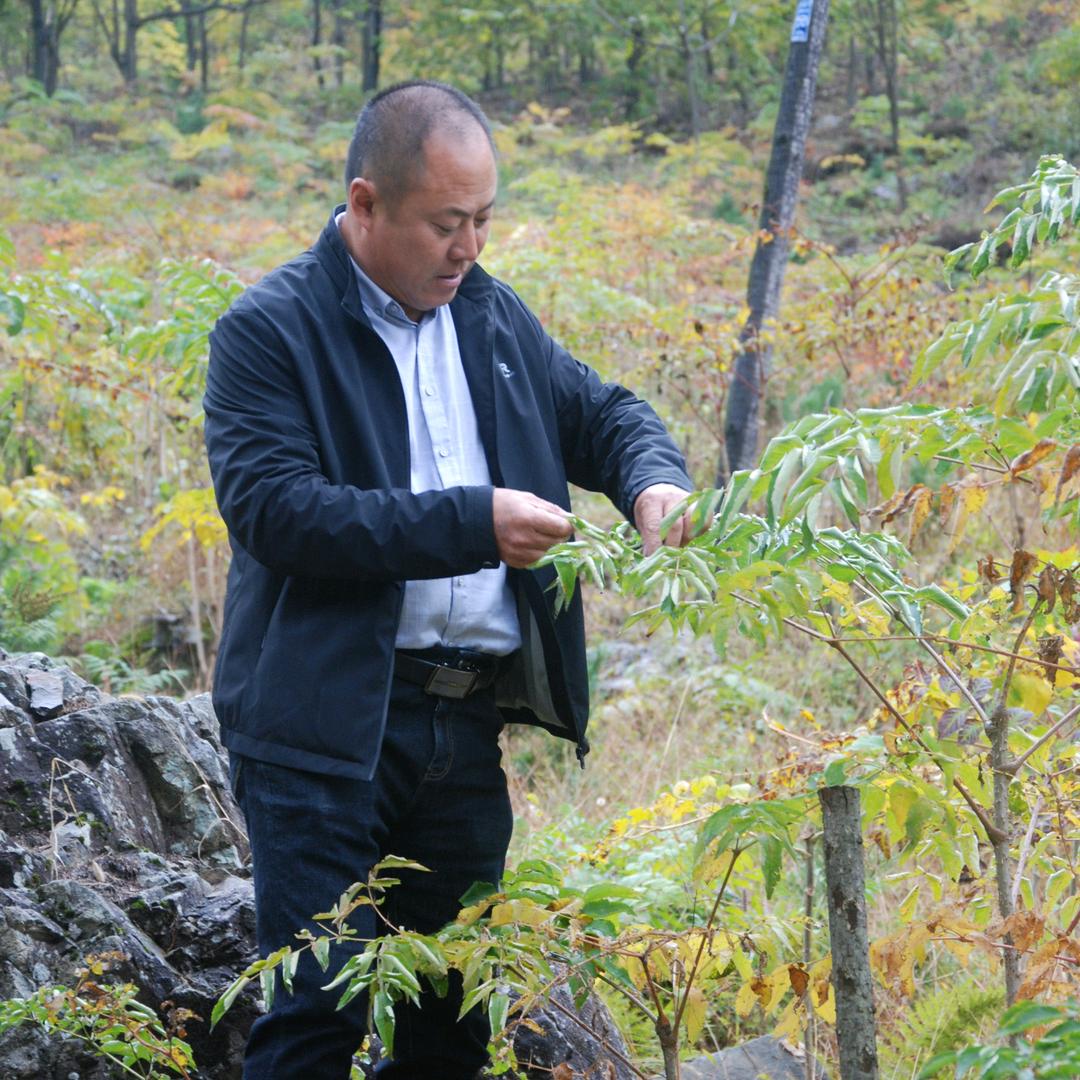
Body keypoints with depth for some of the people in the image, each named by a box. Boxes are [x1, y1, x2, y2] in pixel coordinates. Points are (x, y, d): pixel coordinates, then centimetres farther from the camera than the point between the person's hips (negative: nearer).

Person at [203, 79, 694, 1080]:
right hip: (327, 724, -6)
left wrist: (653, 479, 0)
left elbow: (600, 412, 25)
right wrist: (471, 523, -20)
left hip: (468, 724, 6)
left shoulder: (490, 315, 14)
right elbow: (269, 507, -18)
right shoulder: (268, 330, -6)